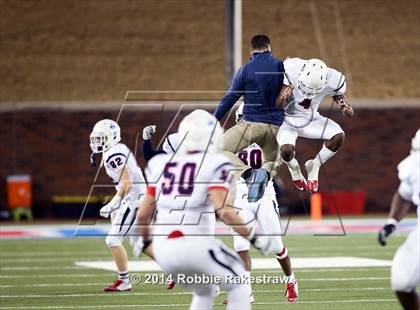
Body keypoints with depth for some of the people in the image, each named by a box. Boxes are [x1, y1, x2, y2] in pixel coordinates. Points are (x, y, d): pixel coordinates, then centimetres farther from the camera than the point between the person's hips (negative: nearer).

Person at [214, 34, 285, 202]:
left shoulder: (245, 70, -3)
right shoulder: (281, 67, 2)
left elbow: (230, 99, -1)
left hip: (251, 123, -3)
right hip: (275, 125, 3)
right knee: (272, 161, 26)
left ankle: (248, 173, -20)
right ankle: (265, 173, -14)